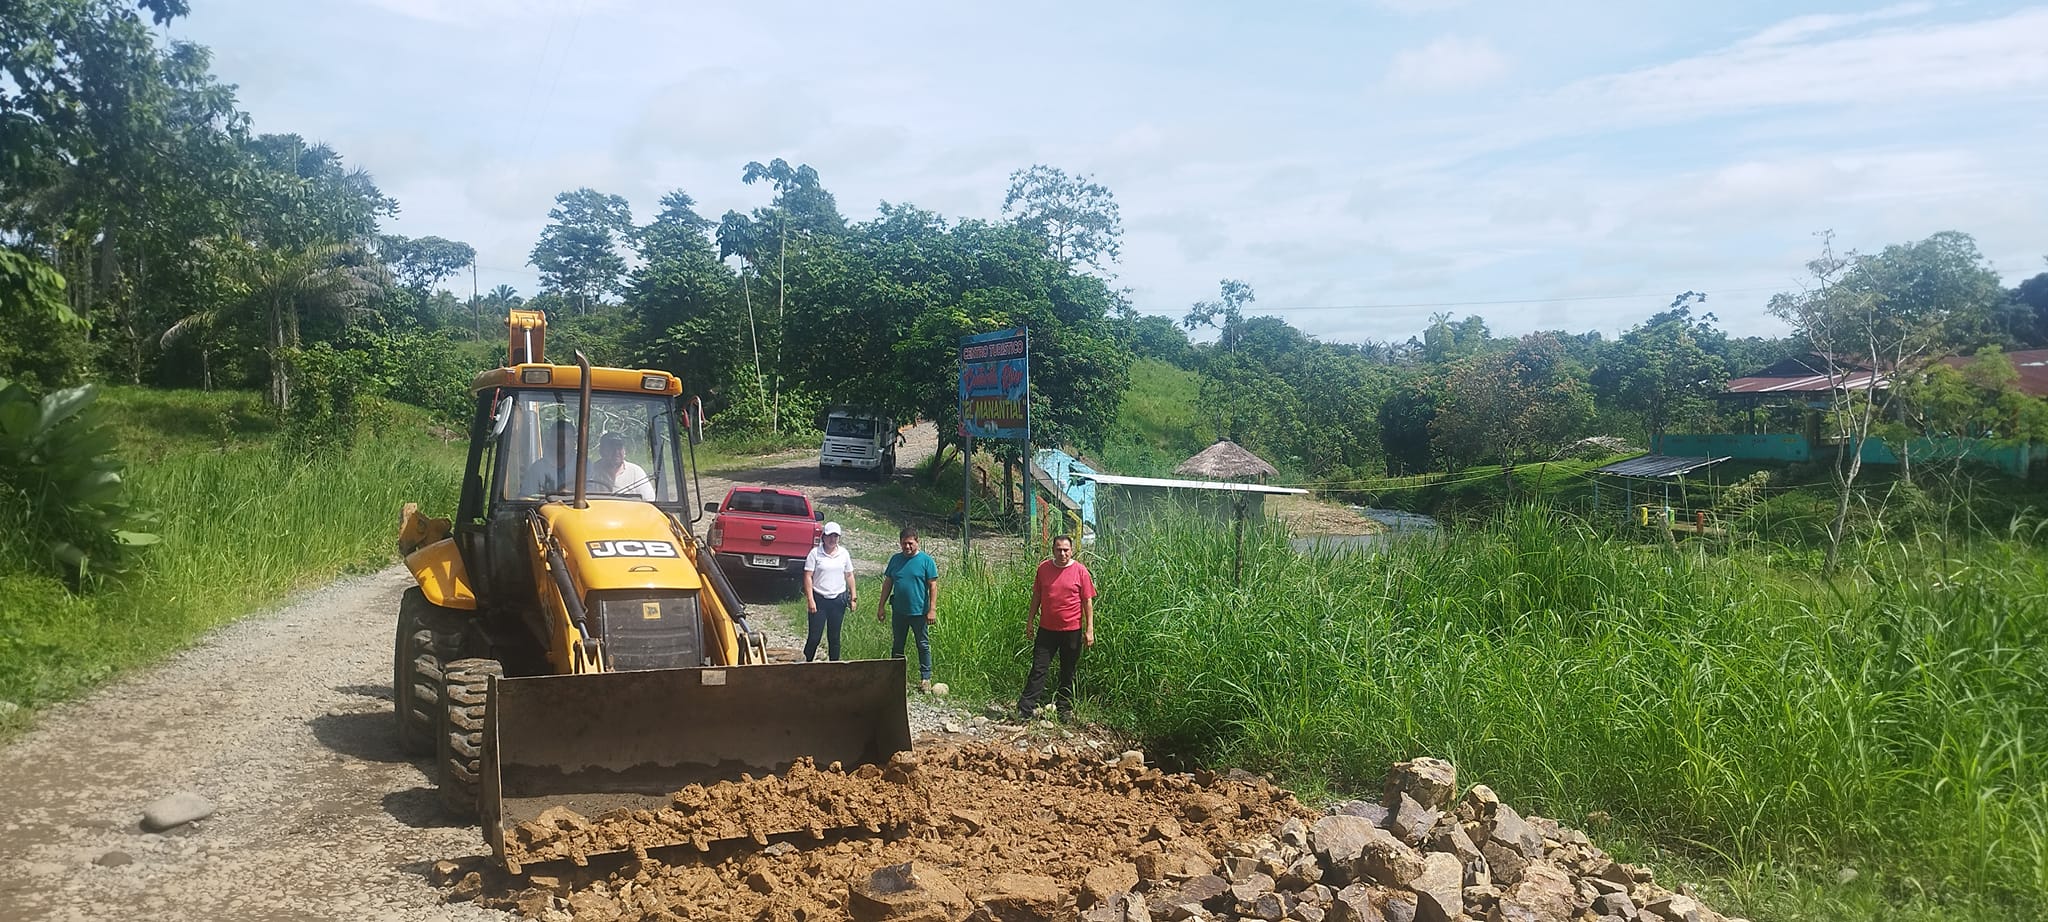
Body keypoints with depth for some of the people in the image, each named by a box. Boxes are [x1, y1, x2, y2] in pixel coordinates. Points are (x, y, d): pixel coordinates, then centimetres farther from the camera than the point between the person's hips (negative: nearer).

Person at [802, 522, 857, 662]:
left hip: (838, 599, 3)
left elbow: (849, 575, 11)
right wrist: (810, 600, -12)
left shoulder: (844, 553, 4)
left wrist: (853, 596, 6)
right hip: (819, 599, -3)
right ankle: (807, 662, 15)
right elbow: (808, 577, -8)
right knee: (814, 636, -2)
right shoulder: (815, 553, -7)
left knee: (834, 636, 10)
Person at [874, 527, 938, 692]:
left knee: (923, 646, 4)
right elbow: (887, 584, 11)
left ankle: (925, 678, 13)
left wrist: (932, 610, -13)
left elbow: (933, 586, -7)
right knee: (897, 646, 13)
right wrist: (881, 606, 9)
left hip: (919, 612, -4)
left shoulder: (926, 560, -6)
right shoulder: (896, 559, 6)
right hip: (899, 611, 4)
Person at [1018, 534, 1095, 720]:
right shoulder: (1043, 568, 2)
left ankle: (1064, 709, 22)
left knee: (1068, 672, 10)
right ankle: (1025, 709, 2)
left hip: (1072, 630, -1)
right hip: (1047, 628, 2)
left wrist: (1089, 630, -6)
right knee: (1038, 669, 0)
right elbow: (1036, 596, 11)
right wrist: (1030, 622, 10)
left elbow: (1088, 601, -3)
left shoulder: (1080, 570, -5)